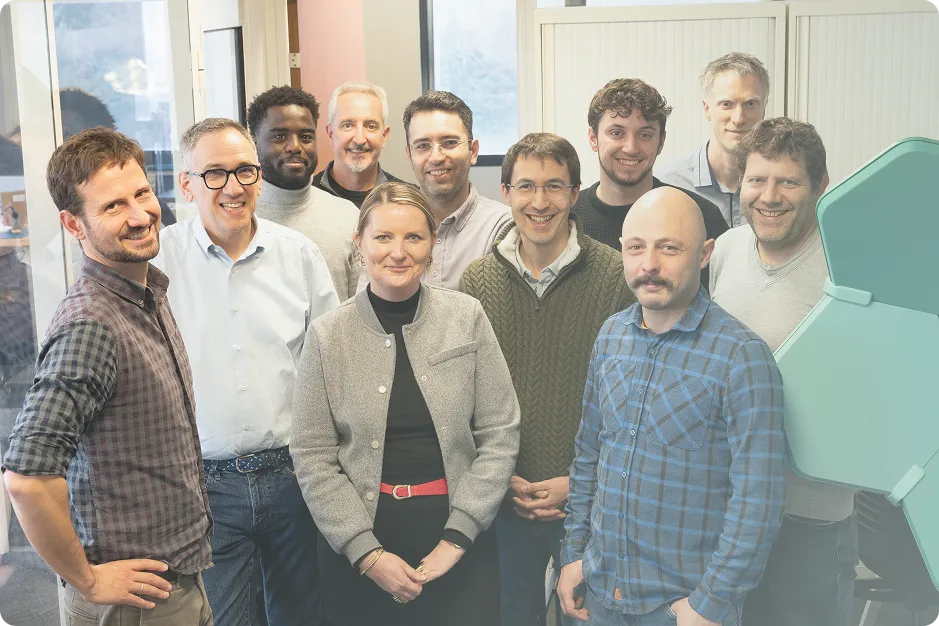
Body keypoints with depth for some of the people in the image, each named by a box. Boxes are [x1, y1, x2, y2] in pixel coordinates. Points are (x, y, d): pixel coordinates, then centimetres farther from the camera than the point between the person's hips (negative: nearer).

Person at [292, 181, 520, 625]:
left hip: (460, 544, 0)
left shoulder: (467, 318, -3)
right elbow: (312, 456, -4)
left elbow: (500, 434, -3)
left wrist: (457, 536, -9)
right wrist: (367, 553, -11)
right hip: (356, 551, 0)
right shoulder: (328, 334, -3)